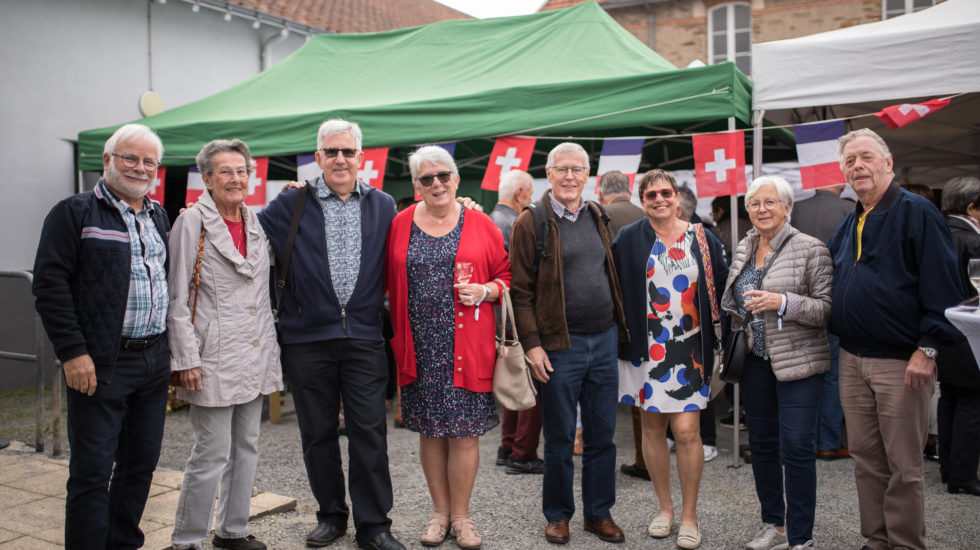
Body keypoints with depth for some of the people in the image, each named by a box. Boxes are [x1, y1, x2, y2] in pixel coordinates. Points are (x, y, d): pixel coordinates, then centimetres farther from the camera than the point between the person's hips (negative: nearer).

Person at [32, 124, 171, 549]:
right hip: (101, 366, -6)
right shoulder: (74, 213, -4)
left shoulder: (159, 217, 15)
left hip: (155, 362, 7)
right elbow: (50, 285, -10)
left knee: (141, 465, 14)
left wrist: (171, 347, 13)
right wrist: (73, 352, -16)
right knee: (92, 472, -1)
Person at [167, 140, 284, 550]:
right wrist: (186, 358, -12)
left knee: (246, 446, 12)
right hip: (215, 358, -6)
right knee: (213, 452, -4)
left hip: (255, 356, 6)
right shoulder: (192, 223, -6)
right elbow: (177, 297, -9)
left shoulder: (256, 223, 11)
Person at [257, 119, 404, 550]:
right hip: (307, 337, 0)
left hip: (364, 337, 0)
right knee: (317, 432, 10)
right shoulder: (292, 203, 3)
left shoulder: (383, 206, 8)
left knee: (369, 432, 1)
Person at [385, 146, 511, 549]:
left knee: (464, 431, 3)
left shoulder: (480, 225, 3)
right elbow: (389, 281, 11)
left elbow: (507, 276, 7)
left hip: (468, 347, -1)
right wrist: (398, 337, 2)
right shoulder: (400, 225, 6)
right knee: (430, 430, 10)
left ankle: (461, 515, 20)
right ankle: (440, 511, 27)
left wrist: (485, 291, -11)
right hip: (420, 348, 1)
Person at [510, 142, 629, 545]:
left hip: (604, 340, 5)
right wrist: (532, 344, -13)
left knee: (602, 433, 12)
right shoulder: (531, 222, -5)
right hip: (560, 345, -5)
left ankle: (599, 513, 26)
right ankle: (557, 515, 24)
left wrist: (619, 328, 13)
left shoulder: (597, 217, 11)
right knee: (560, 437, 7)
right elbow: (521, 290, -8)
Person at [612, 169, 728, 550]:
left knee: (686, 431, -6)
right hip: (646, 347, 1)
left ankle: (689, 514, 13)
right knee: (652, 427, 9)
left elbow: (722, 288, 10)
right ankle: (665, 507, 26)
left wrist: (716, 335, 5)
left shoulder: (702, 239, 4)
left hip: (688, 349, 0)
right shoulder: (628, 240, 2)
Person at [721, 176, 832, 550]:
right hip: (756, 361, 6)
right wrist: (735, 317, 12)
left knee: (795, 448, -5)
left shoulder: (810, 249, -9)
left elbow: (827, 309, -13)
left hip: (798, 362, -6)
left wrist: (783, 302, -24)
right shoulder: (743, 249, 11)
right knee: (761, 443, 12)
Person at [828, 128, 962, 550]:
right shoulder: (848, 225, 15)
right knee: (865, 458, 13)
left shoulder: (917, 212, -7)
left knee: (903, 467, 2)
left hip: (901, 361, -7)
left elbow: (942, 285, -12)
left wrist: (927, 349, -16)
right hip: (852, 360, 7)